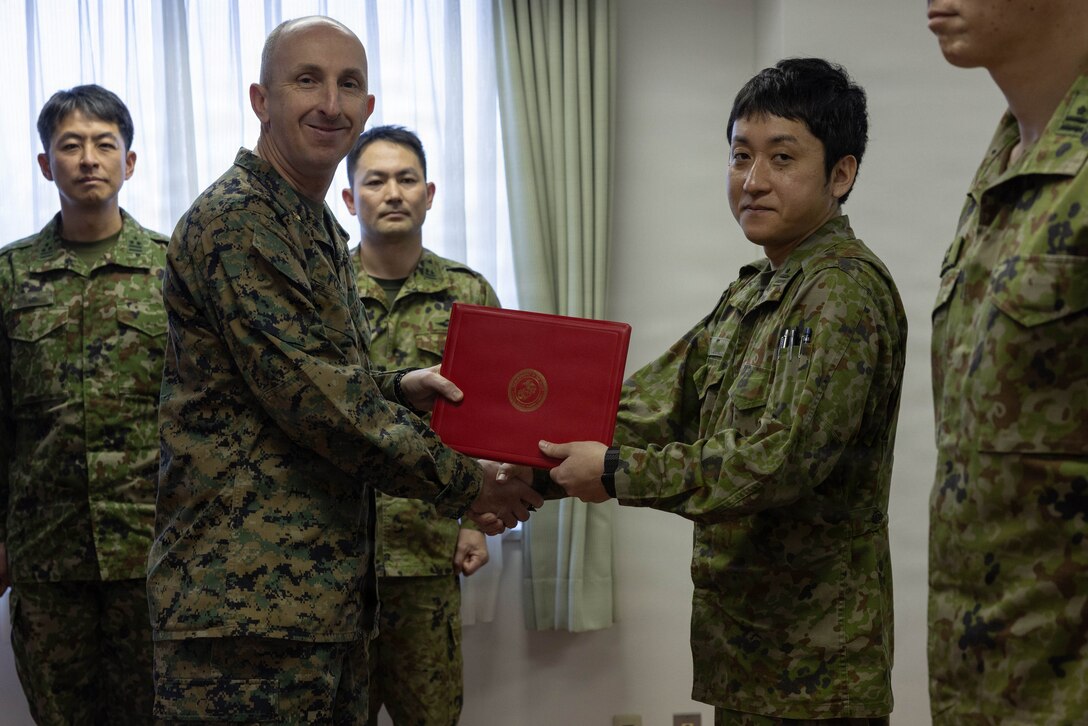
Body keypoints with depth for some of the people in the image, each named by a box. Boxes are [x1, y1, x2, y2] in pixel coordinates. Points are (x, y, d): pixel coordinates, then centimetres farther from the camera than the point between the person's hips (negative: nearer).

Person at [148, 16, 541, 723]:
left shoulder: (324, 233, 18)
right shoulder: (234, 220, -14)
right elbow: (310, 394, -20)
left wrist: (397, 388, 7)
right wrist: (463, 484, -11)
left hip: (330, 592, 10)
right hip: (246, 592, -9)